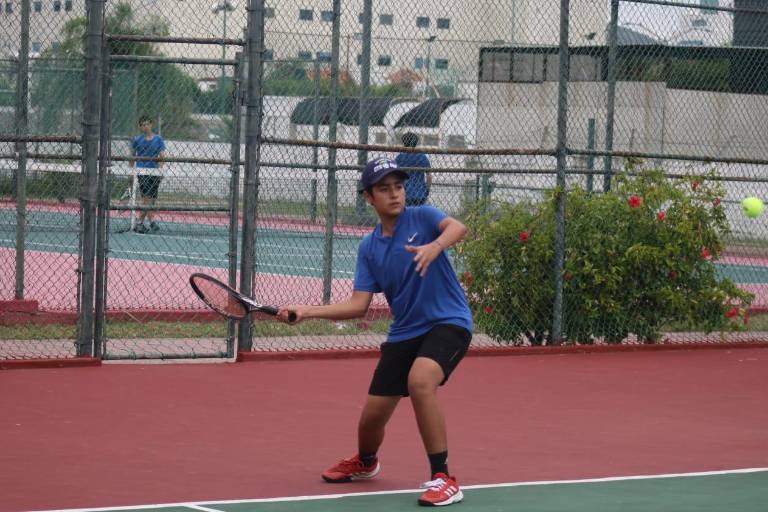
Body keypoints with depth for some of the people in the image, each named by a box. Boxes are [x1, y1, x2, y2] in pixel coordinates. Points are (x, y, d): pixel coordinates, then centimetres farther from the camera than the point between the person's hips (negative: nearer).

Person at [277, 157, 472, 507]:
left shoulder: (422, 217, -5)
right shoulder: (369, 248, 7)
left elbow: (457, 228, -26)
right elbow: (358, 305, 3)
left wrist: (435, 246, -48)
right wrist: (306, 312, -7)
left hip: (448, 322, -5)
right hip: (404, 332, 5)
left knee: (420, 380, -35)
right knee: (371, 417, 7)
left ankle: (443, 478, -26)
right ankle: (365, 462, 46)